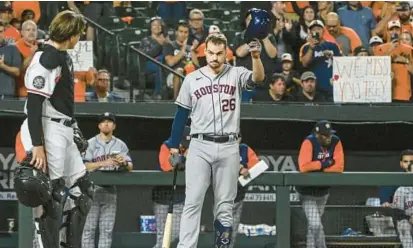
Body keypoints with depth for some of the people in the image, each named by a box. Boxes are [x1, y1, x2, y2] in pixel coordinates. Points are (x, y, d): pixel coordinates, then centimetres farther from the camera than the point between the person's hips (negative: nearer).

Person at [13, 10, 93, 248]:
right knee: (52, 194, -10)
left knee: (83, 188, 13)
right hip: (47, 131, -10)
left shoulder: (65, 57, 14)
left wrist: (75, 130, 24)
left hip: (64, 131, 10)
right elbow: (34, 104, -22)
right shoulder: (45, 60, -17)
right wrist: (37, 146, -25)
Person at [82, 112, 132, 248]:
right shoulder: (91, 143, 2)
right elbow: (84, 166, -9)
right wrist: (104, 163, -20)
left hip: (110, 189, 3)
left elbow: (130, 167, 7)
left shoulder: (120, 145, 12)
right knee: (89, 227, -5)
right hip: (92, 187, -3)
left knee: (107, 229, 4)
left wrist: (124, 163, -16)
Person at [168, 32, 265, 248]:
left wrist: (256, 57, -38)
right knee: (192, 202, -7)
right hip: (199, 147, 0)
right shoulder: (192, 80, 6)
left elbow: (258, 79, -19)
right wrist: (174, 149, 6)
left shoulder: (236, 75, 2)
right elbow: (181, 116, 9)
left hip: (228, 149, 0)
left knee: (225, 206, 6)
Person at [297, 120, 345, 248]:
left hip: (323, 192, 5)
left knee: (313, 225, 18)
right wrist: (325, 164, -22)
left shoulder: (336, 142, -10)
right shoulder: (309, 143, -22)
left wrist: (317, 168, -21)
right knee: (315, 225, -13)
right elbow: (303, 167, -32)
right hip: (308, 193, -5)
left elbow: (339, 167, -16)